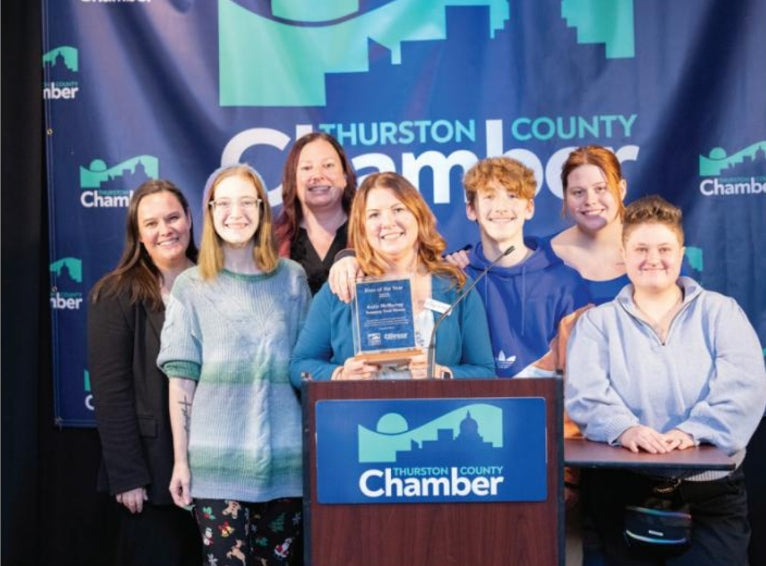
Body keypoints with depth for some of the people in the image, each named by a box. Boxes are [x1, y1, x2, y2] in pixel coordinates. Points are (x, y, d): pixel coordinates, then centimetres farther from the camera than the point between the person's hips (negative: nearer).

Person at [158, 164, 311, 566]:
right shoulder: (191, 286, 3)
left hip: (285, 454, 2)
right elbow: (182, 379, 0)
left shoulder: (292, 278, 7)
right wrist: (180, 460, -2)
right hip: (218, 458, -1)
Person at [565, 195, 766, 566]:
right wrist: (623, 428, -26)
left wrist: (693, 431, -22)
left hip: (710, 485, 0)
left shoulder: (720, 312, 9)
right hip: (623, 484, 0)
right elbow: (584, 393, -6)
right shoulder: (597, 322, 9)